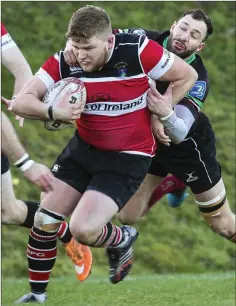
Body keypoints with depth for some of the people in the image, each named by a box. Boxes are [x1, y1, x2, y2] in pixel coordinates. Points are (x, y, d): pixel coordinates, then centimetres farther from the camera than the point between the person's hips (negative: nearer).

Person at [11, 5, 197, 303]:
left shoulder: (138, 51, -24)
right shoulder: (63, 62, -15)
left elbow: (187, 76, -10)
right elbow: (22, 101, -18)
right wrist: (53, 112, -37)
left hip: (128, 158, -4)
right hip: (83, 147, 5)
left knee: (82, 229, -17)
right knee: (44, 220, 3)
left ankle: (122, 240, 18)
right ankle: (37, 294, 24)